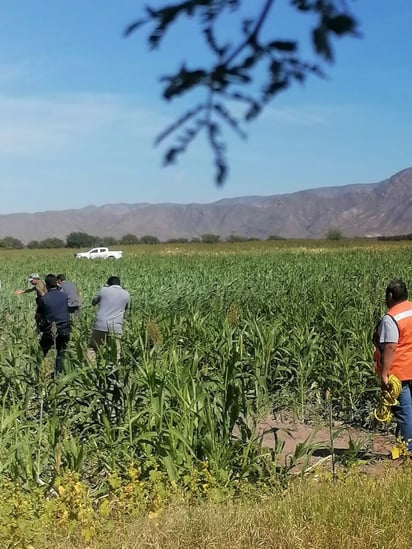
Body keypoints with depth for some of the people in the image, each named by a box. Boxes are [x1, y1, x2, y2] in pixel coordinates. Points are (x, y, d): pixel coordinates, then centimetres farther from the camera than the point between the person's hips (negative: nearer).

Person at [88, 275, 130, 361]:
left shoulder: (103, 290, 5)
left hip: (101, 325, -1)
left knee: (92, 348, 8)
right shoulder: (126, 294, 9)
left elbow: (93, 302, 20)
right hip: (116, 327, 1)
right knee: (115, 352, 2)